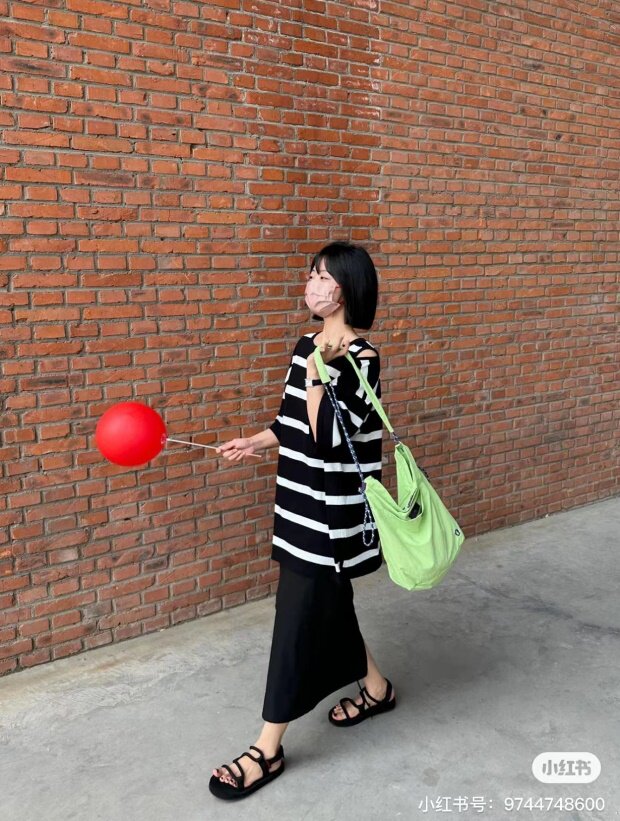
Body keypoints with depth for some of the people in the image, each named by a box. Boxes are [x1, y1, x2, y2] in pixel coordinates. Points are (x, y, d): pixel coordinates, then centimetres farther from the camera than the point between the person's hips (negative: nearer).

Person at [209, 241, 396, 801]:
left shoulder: (362, 359, -18)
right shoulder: (309, 345, 7)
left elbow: (328, 439, -25)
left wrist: (315, 373, -27)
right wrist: (254, 442, 20)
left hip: (333, 512, -9)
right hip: (305, 502, 9)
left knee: (300, 617, -1)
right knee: (328, 605, 21)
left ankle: (268, 749, 12)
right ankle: (377, 688, 45)